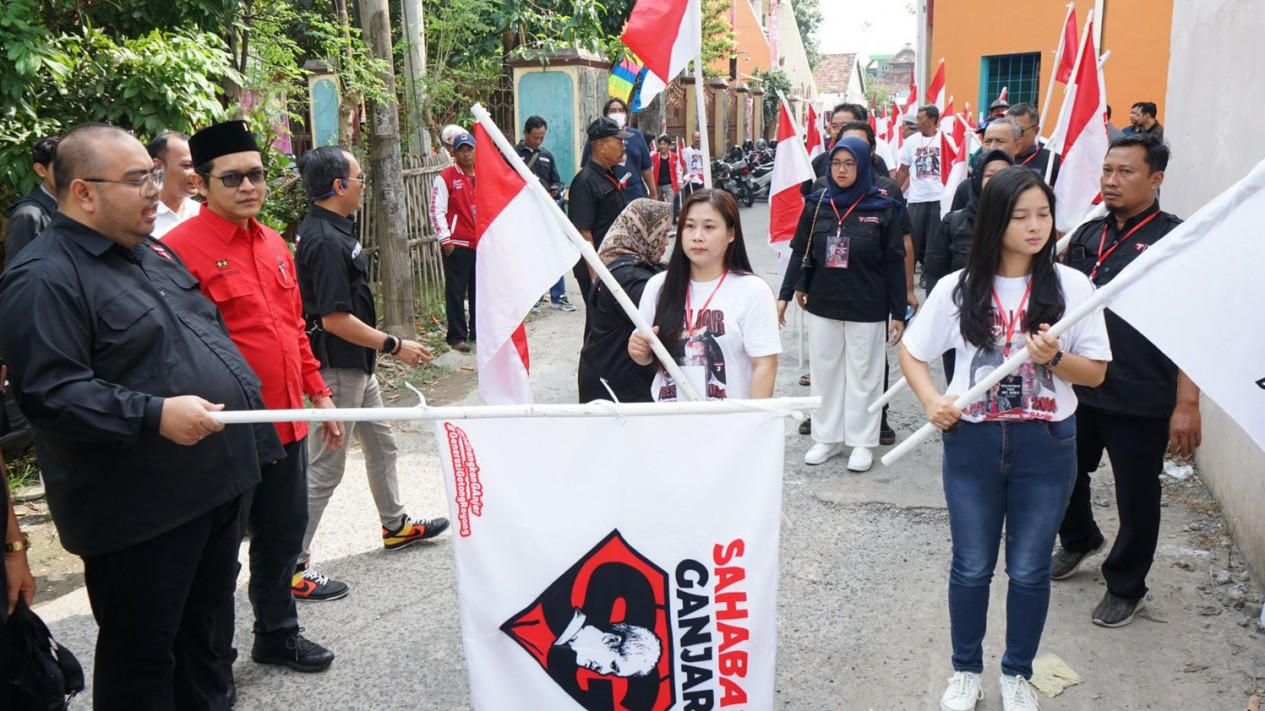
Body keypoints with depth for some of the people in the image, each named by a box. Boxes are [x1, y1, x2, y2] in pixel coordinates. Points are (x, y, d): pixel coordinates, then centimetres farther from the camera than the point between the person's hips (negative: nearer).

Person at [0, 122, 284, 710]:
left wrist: (248, 401, 17)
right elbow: (48, 393, -24)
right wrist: (154, 415, -30)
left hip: (219, 481, 9)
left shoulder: (155, 254, 13)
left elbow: (211, 335, 22)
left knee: (203, 626, 24)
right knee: (142, 658, 7)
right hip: (142, 511, -8)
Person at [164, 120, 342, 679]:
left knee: (285, 536, 20)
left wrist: (319, 393, 16)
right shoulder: (178, 248, -13)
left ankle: (277, 633, 41)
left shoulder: (274, 244, 11)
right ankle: (213, 667, 27)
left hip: (287, 422, 7)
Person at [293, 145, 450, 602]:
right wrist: (395, 346, -20)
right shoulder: (326, 241, -24)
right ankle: (293, 566, 7)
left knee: (381, 443, 23)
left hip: (357, 364, 11)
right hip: (338, 369, -11)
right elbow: (335, 319, -26)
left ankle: (395, 525, 41)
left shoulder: (331, 229, 7)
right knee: (325, 466, -3)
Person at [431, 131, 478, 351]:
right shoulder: (445, 178, -5)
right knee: (456, 292, -1)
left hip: (483, 243, 5)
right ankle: (457, 337, 6)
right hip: (457, 244, -5)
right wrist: (445, 240, -13)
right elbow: (436, 211, -8)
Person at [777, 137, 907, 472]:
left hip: (866, 309, -3)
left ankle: (862, 442, 19)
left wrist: (898, 313, -4)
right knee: (825, 372, 11)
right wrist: (786, 294, -2)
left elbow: (895, 264, -4)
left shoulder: (884, 208, -6)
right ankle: (827, 437, 23)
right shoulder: (817, 204, 2)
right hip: (822, 305, 3)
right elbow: (800, 252, 6)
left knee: (863, 375, 7)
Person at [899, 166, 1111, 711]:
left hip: (1046, 446, 0)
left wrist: (1054, 359, -22)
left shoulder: (1071, 286, -5)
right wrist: (932, 402, -11)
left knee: (1029, 569, 12)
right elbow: (911, 351, 6)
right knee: (971, 567, 13)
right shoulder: (958, 288, -4)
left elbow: (1095, 372, -1)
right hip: (972, 442, 0)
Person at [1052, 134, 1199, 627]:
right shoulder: (1087, 236, 8)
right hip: (1078, 387, 5)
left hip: (1142, 401, -5)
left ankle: (1125, 587, 28)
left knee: (1136, 497, 9)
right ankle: (1079, 540, 46)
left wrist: (1187, 402, -17)